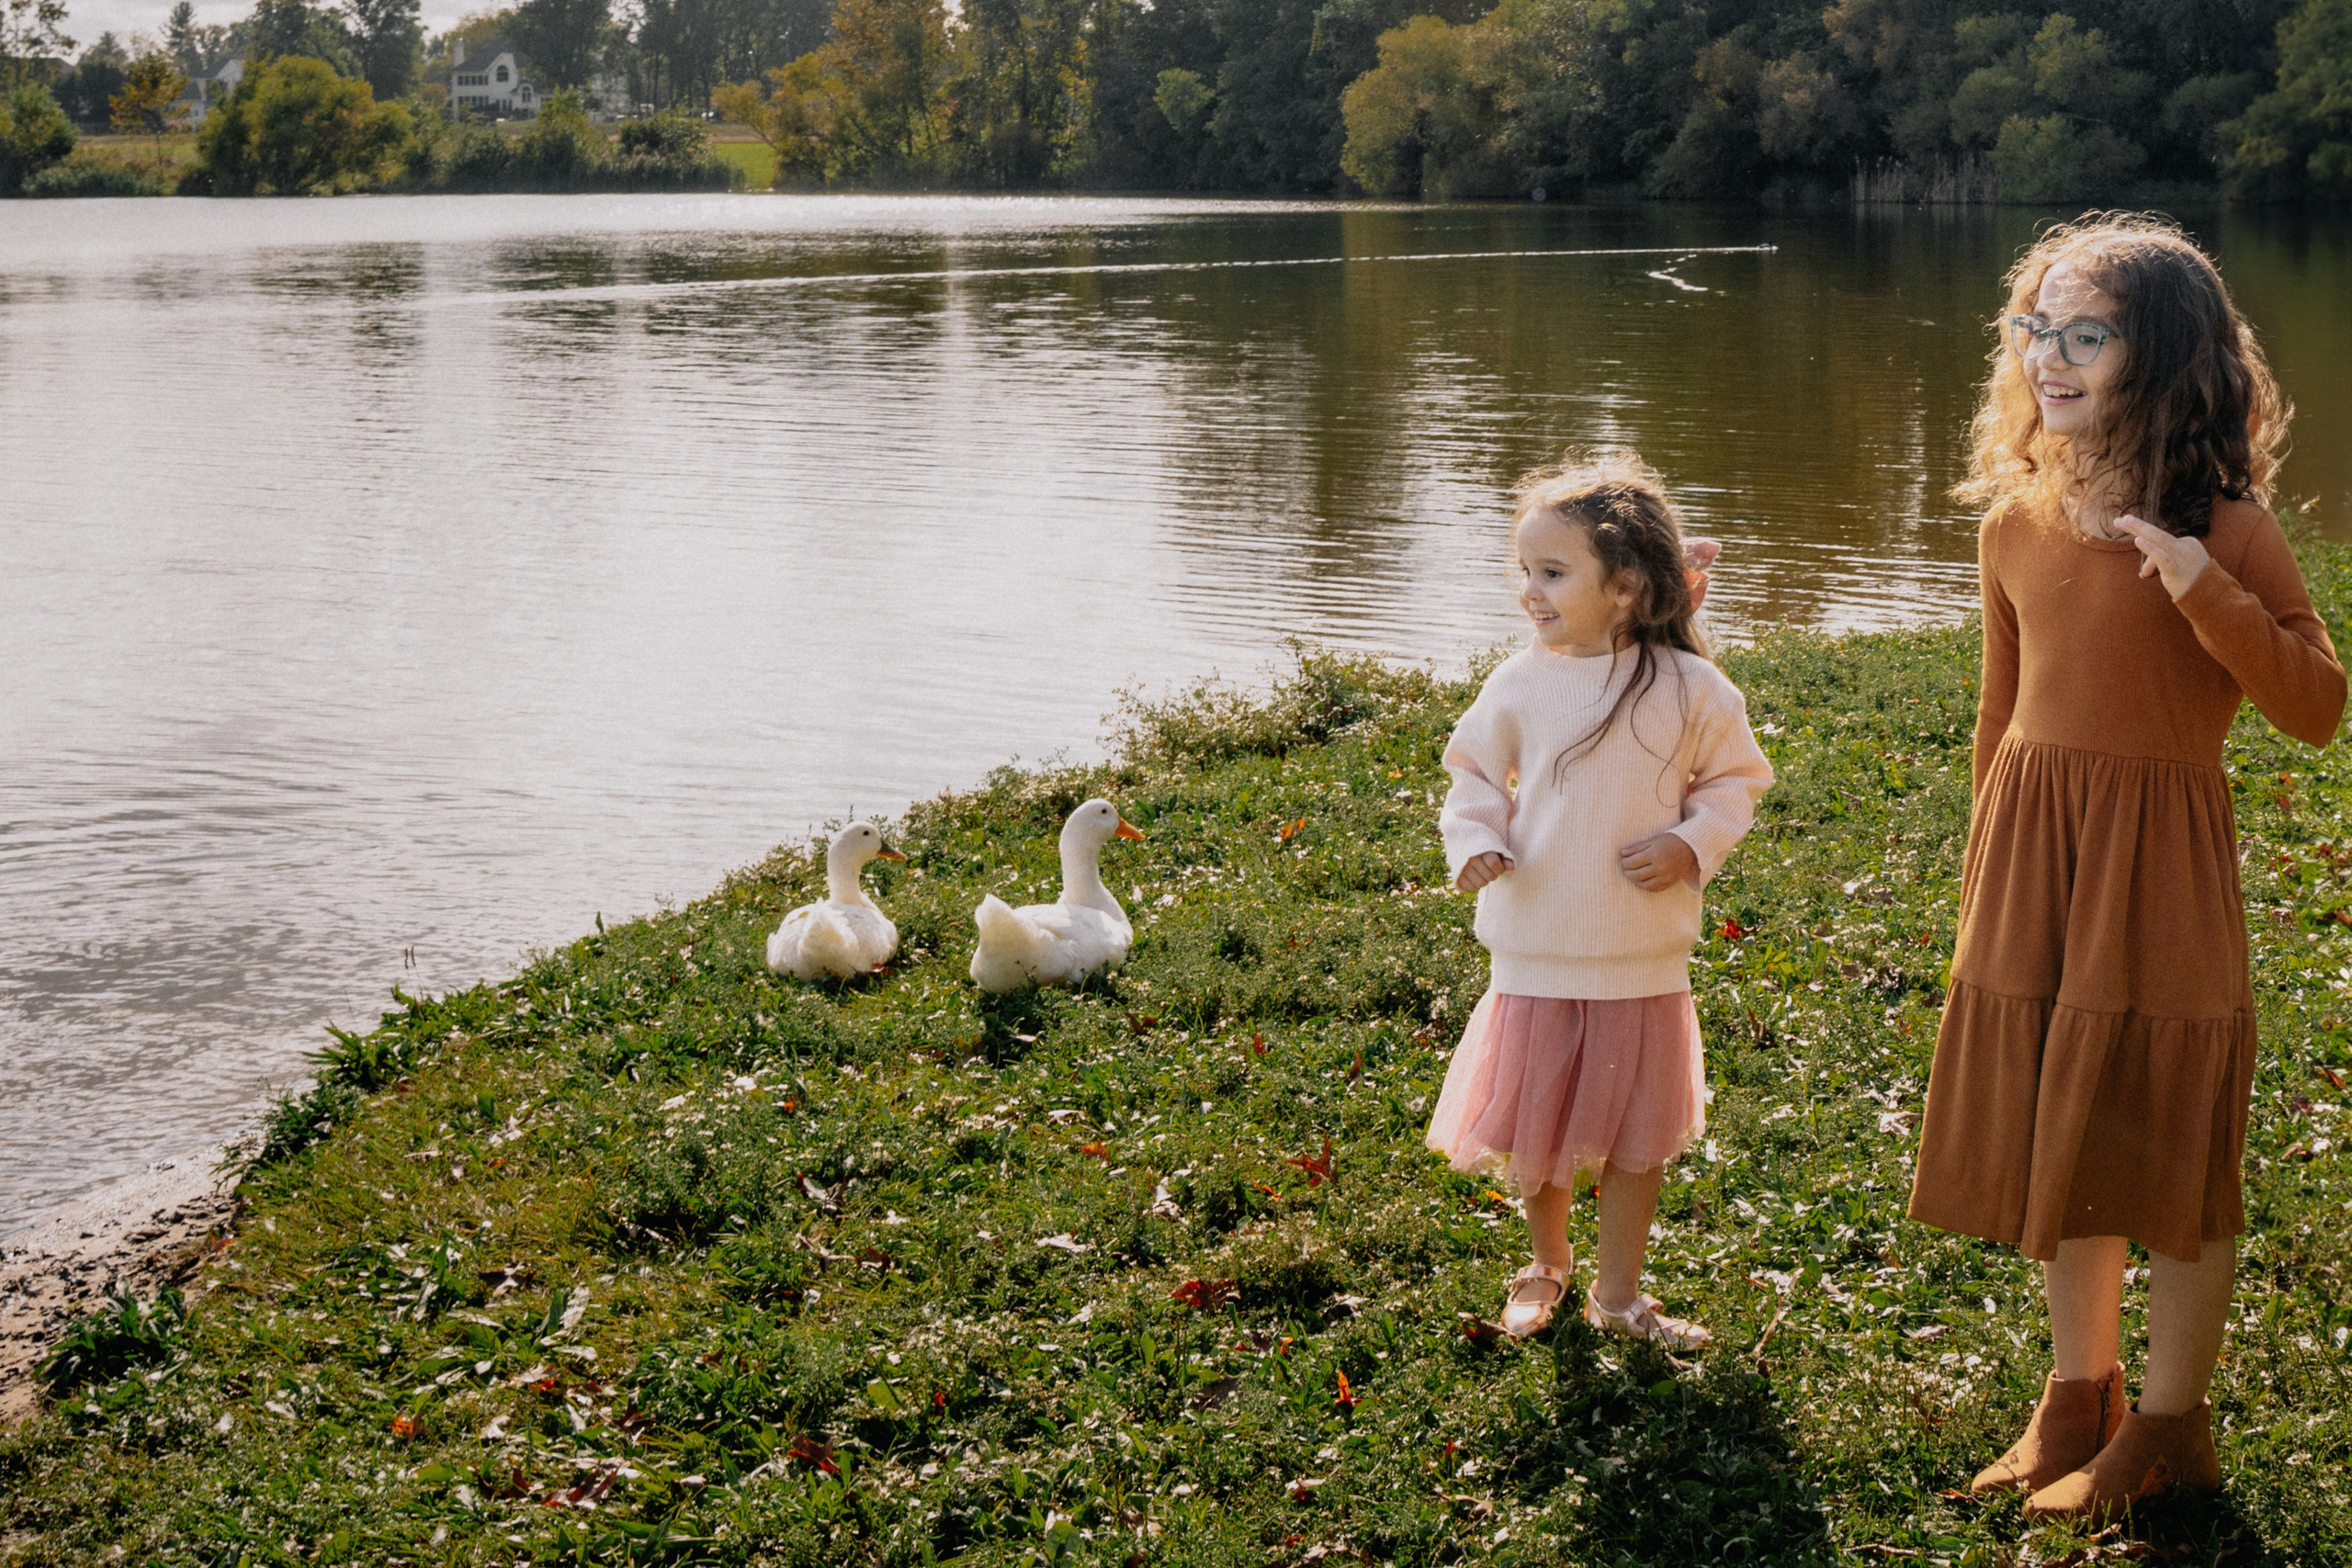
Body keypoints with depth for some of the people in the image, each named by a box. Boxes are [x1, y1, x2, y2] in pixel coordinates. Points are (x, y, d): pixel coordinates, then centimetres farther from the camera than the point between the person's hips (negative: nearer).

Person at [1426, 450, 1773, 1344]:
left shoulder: (1689, 690, -8)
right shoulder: (1521, 684, -6)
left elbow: (1735, 779, 6)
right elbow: (1476, 773, 7)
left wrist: (1692, 843, -11)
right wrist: (1475, 842, -11)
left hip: (1644, 962, 0)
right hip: (1536, 958, 0)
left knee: (1637, 1136, 10)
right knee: (1533, 1132, 11)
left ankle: (1618, 1294, 28)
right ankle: (1545, 1266, 37)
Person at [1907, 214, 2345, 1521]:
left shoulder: (2224, 529, -10)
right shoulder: (2017, 525, 5)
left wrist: (2206, 592, -27)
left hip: (2161, 867, -5)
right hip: (2030, 868, 5)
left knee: (2169, 1148, 4)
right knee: (2059, 1134, 14)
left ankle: (2172, 1426, 20)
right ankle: (2079, 1396, 31)